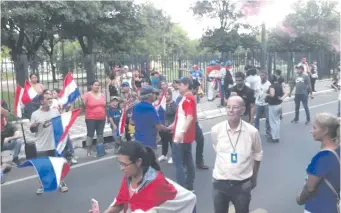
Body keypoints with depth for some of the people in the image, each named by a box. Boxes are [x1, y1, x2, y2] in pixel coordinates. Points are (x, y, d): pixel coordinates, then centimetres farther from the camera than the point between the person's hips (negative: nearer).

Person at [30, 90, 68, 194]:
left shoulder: (56, 111, 2)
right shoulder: (35, 114, -6)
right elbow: (32, 130, -1)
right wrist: (34, 125, -21)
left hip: (55, 144, 2)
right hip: (42, 146, -2)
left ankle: (61, 183, 26)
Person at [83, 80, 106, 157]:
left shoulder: (102, 95, 10)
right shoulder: (87, 95, -7)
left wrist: (106, 115, 18)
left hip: (101, 118, 5)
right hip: (91, 119, -5)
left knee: (100, 134, 11)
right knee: (90, 134, 0)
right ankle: (88, 151, 9)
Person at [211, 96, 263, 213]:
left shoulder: (252, 131, -13)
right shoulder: (216, 130, -11)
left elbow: (257, 155, 5)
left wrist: (254, 177, 13)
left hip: (242, 184, -1)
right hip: (220, 183, 1)